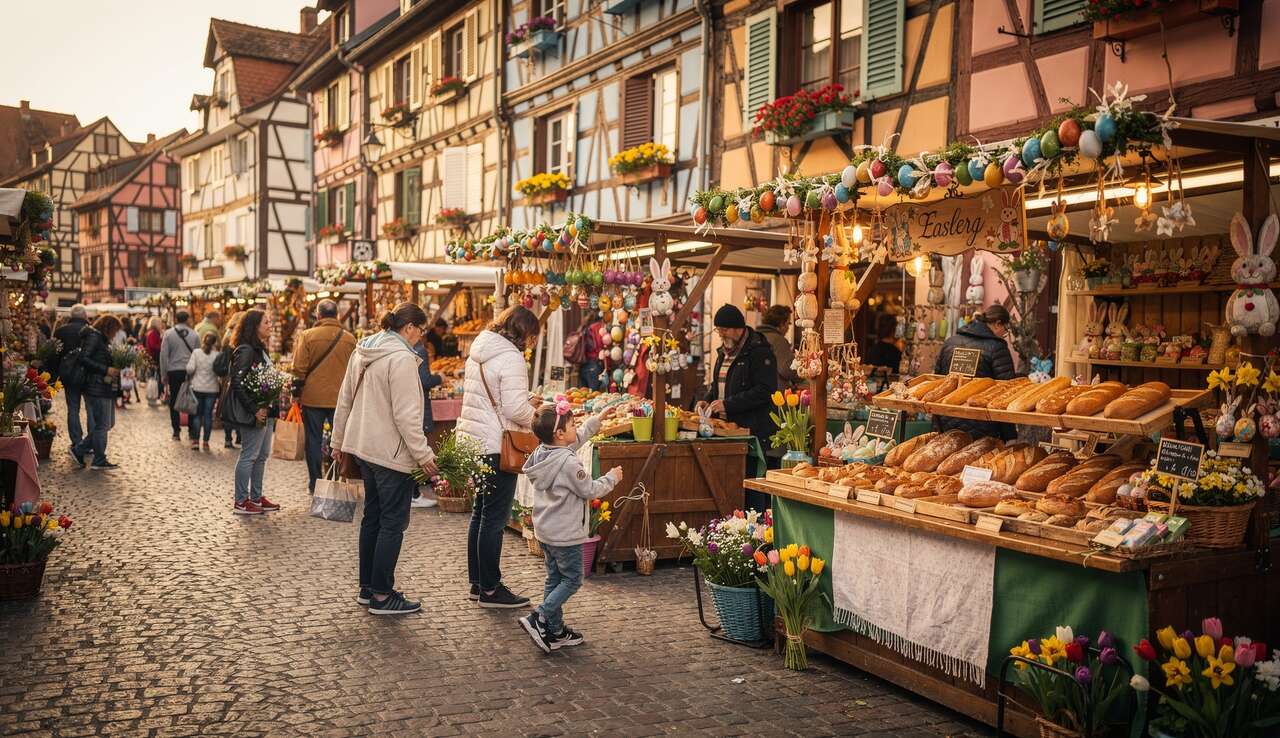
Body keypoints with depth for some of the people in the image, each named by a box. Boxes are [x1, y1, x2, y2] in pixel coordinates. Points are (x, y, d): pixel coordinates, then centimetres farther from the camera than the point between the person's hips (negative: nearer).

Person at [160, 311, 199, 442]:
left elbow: (164, 355, -3)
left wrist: (164, 374, 3)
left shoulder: (169, 334, -2)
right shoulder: (194, 335, 0)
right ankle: (192, 432, 7)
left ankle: (176, 432, 8)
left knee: (174, 401, 8)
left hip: (174, 371, 0)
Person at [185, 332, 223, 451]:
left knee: (197, 414, 10)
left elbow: (190, 368, -12)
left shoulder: (196, 352, -5)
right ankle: (206, 442, 7)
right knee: (208, 415, 6)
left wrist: (190, 377, 8)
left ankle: (195, 441, 8)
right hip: (212, 389, -1)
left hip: (197, 388, 1)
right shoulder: (217, 355, -8)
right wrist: (220, 382, 7)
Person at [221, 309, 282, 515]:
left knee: (262, 455, 14)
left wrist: (272, 408, 12)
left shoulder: (261, 350, 14)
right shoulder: (246, 351, -15)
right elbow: (237, 383, -21)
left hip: (266, 411, 10)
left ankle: (256, 497, 23)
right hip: (253, 413, -10)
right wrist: (255, 409, -22)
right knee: (249, 455, -3)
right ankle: (241, 502, 4)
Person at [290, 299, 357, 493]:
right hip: (340, 398, 2)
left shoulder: (307, 336, -9)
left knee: (313, 439, 9)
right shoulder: (349, 339, -1)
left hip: (312, 397, -1)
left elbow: (299, 367, -10)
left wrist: (297, 388, 5)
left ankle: (315, 482, 13)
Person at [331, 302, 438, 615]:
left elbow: (344, 402, 16)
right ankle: (382, 595, 7)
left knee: (372, 517, 18)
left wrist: (339, 442, 23)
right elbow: (406, 414, -21)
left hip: (363, 448, 9)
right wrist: (423, 454, -16)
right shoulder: (401, 358, -18)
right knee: (393, 522, 1)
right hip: (391, 452, -9)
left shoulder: (362, 352, 10)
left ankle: (367, 587, 26)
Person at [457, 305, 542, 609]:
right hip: (497, 447, -9)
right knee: (495, 518, -1)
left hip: (474, 443, 10)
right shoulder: (511, 358, -16)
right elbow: (515, 410, -21)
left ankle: (477, 583, 25)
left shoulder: (478, 353, 13)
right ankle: (490, 589, 7)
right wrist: (533, 412, 0)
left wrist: (526, 403, 16)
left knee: (481, 513, 17)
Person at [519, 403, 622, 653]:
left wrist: (599, 418, 18)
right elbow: (590, 490, -16)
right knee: (572, 580, 5)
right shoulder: (569, 463, -25)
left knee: (555, 579, 16)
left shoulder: (542, 452, 2)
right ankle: (538, 618, -4)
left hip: (545, 531, 9)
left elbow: (579, 437, 17)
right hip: (565, 534, -9)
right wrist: (612, 477, -1)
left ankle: (555, 632, 23)